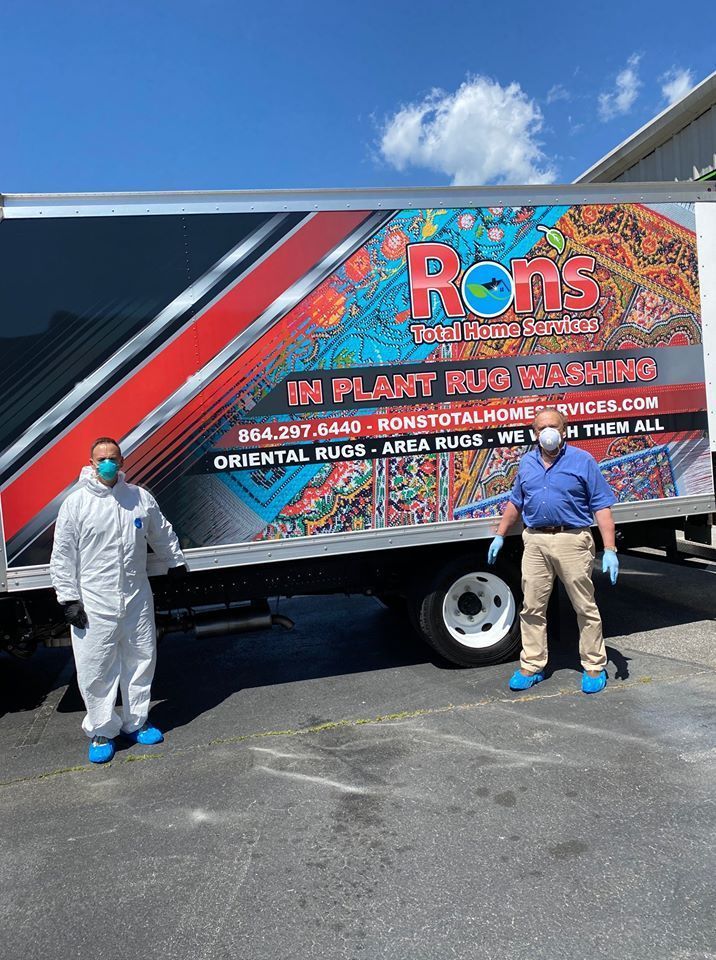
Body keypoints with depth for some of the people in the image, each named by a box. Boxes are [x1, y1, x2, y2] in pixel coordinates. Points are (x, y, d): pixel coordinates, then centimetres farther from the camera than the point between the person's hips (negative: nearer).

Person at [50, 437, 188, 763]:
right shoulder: (76, 503, -5)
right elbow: (62, 556, -4)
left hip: (137, 599, 4)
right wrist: (69, 598, -7)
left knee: (141, 662, 13)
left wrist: (176, 563, 28)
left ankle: (135, 723, 30)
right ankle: (101, 731, 21)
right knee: (96, 669, 3)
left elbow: (163, 535, 20)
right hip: (93, 605, -3)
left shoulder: (141, 498, 4)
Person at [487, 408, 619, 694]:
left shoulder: (583, 461, -1)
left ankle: (594, 667, 19)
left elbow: (601, 507, -4)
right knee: (532, 607, 8)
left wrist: (609, 549, -10)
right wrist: (500, 536, 20)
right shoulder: (526, 463, 12)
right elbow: (515, 502, 22)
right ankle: (531, 666, 20)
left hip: (572, 541, -3)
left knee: (585, 607, 5)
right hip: (535, 542, 4)